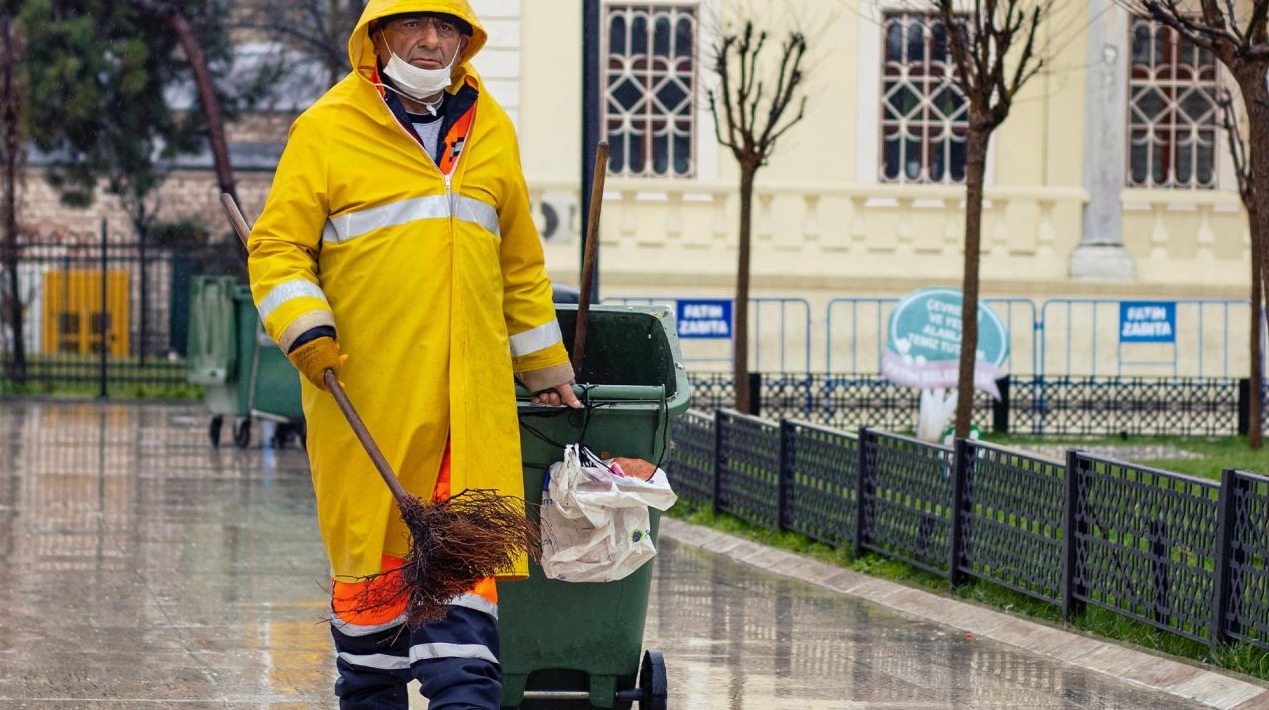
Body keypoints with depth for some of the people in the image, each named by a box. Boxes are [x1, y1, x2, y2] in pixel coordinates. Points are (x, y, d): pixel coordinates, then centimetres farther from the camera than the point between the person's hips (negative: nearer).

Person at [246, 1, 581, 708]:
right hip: (366, 387, -3)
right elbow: (278, 247, 0)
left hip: (473, 389, 3)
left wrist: (547, 370, 28)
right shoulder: (329, 128, 2)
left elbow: (521, 265, 24)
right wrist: (306, 330, -16)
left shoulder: (491, 130, 15)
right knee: (372, 548, 4)